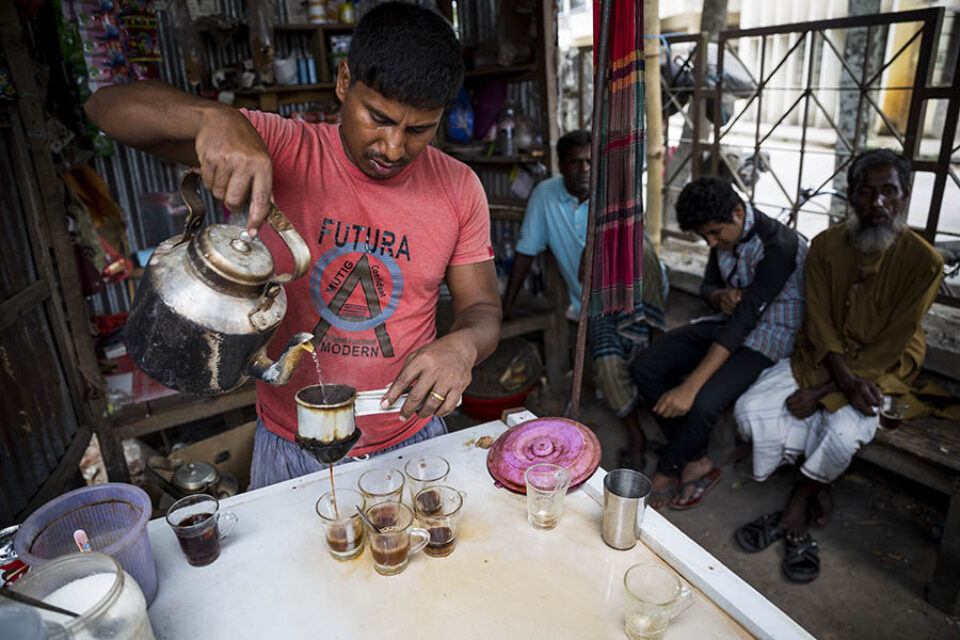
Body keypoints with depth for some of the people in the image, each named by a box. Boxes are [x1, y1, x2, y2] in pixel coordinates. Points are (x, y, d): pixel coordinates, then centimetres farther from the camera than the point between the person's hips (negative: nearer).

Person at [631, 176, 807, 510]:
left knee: (703, 403, -31)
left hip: (768, 335, -7)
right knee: (646, 366, -11)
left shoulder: (778, 245, -26)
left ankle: (666, 474, -2)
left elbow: (745, 318, -32)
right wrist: (720, 297, -16)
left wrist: (690, 387, -37)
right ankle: (696, 461, -3)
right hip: (729, 321, 8)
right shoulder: (723, 235, -1)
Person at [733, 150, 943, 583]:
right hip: (822, 358, 3)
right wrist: (846, 380, -23)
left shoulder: (923, 262, -14)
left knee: (845, 432, -32)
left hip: (882, 368, -3)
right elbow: (819, 323, -7)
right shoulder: (827, 246, -5)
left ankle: (795, 510, -2)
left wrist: (823, 393, -21)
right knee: (749, 411, -17)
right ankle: (819, 483, 6)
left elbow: (892, 344, -16)